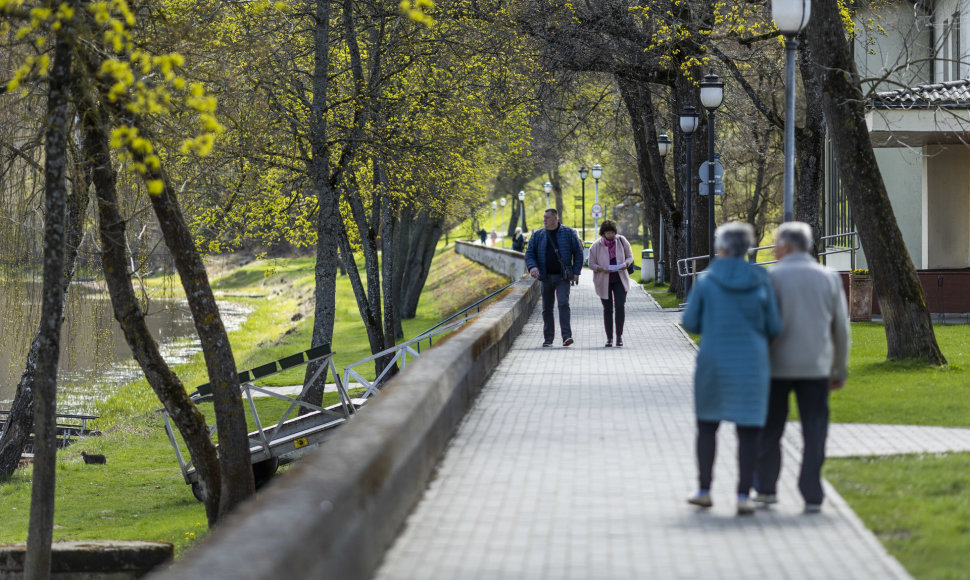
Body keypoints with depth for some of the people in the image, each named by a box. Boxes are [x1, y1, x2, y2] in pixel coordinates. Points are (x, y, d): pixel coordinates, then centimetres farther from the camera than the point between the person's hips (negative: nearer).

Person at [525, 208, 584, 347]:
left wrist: (576, 272, -4)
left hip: (563, 277, -3)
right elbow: (529, 253, 8)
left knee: (563, 303, -17)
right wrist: (532, 267, -13)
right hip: (546, 277, 3)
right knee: (547, 308, 4)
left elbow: (578, 252, 4)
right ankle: (548, 338, 12)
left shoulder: (568, 233, 1)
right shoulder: (538, 235, 8)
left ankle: (566, 336, -22)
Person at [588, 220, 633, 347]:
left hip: (620, 279, 0)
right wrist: (602, 269, -23)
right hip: (603, 281, 0)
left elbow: (630, 256, 6)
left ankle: (619, 335, -7)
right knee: (608, 309, 4)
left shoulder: (621, 241, -3)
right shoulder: (596, 246, -7)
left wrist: (625, 264, -17)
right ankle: (609, 338, 12)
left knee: (620, 306, -14)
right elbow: (591, 264, -3)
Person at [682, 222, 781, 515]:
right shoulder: (760, 282, -3)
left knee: (707, 424, 17)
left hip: (714, 362, 0)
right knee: (748, 430, 4)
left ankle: (704, 490, 19)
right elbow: (774, 327, 1)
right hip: (751, 363, 0)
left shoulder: (707, 280, -6)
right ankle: (744, 496, -1)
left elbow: (691, 322, -2)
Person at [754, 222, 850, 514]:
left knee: (770, 430, 12)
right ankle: (812, 495, -1)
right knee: (814, 433, 3)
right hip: (816, 368, 2)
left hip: (776, 367, -2)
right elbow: (841, 329, 7)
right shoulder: (829, 279, 3)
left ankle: (765, 488, 18)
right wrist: (840, 370, 15)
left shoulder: (771, 278, -6)